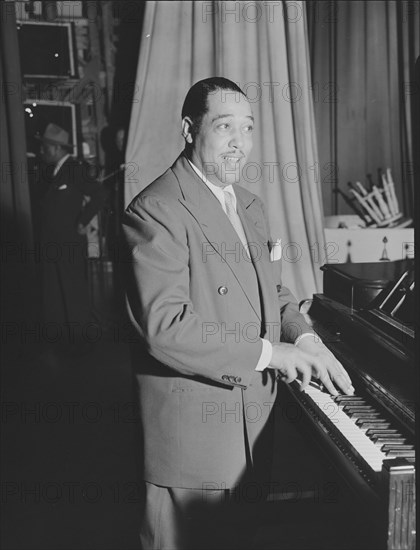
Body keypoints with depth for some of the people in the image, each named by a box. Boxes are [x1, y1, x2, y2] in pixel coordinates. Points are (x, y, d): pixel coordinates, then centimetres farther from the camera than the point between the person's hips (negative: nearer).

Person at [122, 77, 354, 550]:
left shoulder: (250, 207, 11)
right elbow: (164, 326, -26)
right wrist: (265, 353, -24)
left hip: (252, 420, 8)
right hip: (191, 434, -8)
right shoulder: (155, 211, -18)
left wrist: (304, 340, -2)